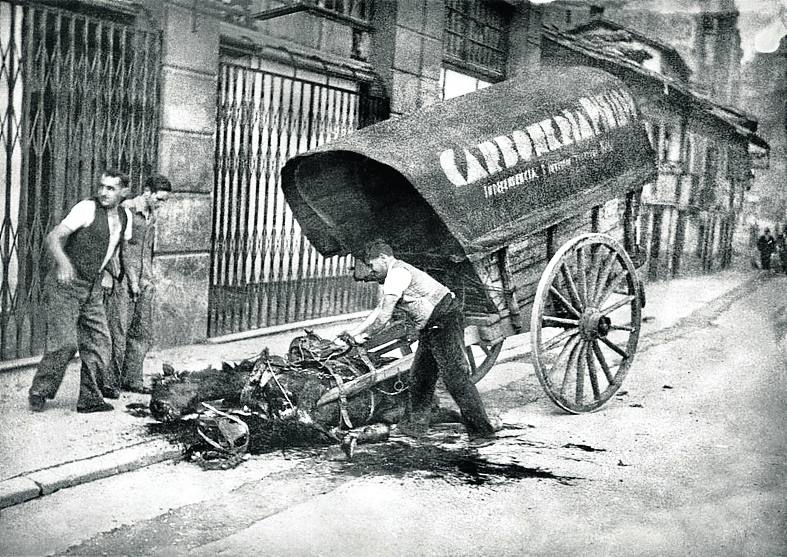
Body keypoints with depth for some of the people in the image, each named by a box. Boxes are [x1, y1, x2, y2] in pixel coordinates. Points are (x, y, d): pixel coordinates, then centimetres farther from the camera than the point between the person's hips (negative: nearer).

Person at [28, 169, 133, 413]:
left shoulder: (125, 217, 7)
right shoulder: (87, 208, -13)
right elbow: (52, 237, -19)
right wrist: (63, 263, -35)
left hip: (93, 288, 7)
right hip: (65, 284, -7)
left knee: (99, 341, 2)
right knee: (65, 343, -12)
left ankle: (90, 399, 12)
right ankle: (38, 393, 6)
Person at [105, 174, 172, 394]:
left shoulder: (153, 215, 13)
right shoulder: (126, 210, -11)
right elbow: (124, 248, -13)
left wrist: (149, 277, 14)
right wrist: (132, 280, -14)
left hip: (143, 280, 7)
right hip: (122, 278, -7)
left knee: (143, 331, 7)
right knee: (118, 331, -4)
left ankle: (132, 380, 15)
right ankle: (112, 381, 4)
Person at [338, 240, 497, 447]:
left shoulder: (397, 272, -14)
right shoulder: (393, 275, 19)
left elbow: (385, 315, -17)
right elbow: (379, 311, 22)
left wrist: (364, 335, -4)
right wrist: (351, 334, 18)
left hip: (445, 322, -11)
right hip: (431, 328, 11)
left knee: (455, 377, -13)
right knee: (420, 376, 14)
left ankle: (482, 432, -11)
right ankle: (416, 424, 24)